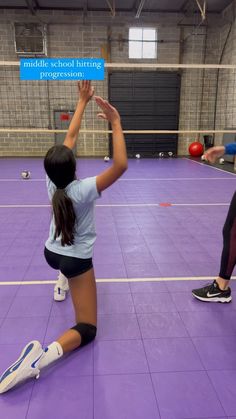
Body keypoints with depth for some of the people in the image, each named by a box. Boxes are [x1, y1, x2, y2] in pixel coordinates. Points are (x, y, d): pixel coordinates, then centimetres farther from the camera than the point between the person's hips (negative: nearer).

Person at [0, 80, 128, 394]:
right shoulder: (83, 190, -27)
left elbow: (70, 136, -4)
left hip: (51, 252, 7)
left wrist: (82, 102, 2)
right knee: (87, 328, 0)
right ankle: (46, 354, -27)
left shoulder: (52, 183, -12)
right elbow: (120, 165, -34)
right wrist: (116, 124, -31)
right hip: (77, 260, -6)